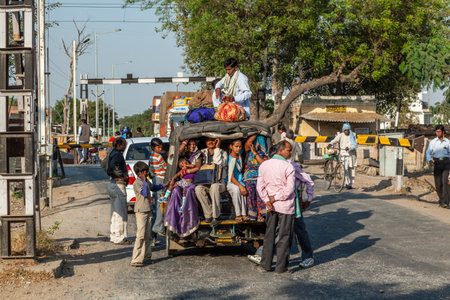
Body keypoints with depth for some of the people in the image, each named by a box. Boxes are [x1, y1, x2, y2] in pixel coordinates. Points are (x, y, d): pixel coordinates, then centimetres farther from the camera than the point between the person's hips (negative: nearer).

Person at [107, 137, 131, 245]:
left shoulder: (113, 154, 14)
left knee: (115, 212, 15)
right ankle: (119, 237, -2)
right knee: (121, 213, -5)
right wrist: (123, 175, -21)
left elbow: (108, 170, 20)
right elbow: (113, 166, -31)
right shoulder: (118, 155, -14)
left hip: (113, 184, 10)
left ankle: (113, 236, 22)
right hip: (118, 185, -10)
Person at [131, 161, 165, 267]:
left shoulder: (146, 182, 15)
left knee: (148, 236, 9)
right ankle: (136, 260, -14)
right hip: (140, 212, -9)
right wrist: (144, 181, -18)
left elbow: (153, 188, 34)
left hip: (148, 211, 9)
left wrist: (163, 186, 26)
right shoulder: (136, 183, -11)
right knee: (140, 236, -14)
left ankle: (146, 257, 16)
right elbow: (144, 193, -21)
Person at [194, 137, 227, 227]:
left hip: (218, 183, -2)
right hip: (204, 183, 2)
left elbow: (220, 165, -12)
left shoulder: (222, 153, 7)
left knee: (214, 186, -39)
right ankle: (208, 215, -25)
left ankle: (215, 217, -34)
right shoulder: (202, 152, 16)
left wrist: (217, 149, -8)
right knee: (198, 188, -33)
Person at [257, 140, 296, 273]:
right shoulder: (289, 167, -14)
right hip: (286, 207, -5)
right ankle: (281, 267, 8)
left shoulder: (264, 165, 4)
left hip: (271, 206, 5)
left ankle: (265, 265, 16)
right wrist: (275, 197, -10)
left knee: (269, 235, 14)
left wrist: (267, 201, -5)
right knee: (284, 237, 4)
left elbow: (260, 186, 1)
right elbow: (289, 189, -20)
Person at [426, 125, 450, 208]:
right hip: (437, 163, 2)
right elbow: (428, 152, 7)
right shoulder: (433, 142, 9)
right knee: (438, 183, 1)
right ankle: (441, 200, 18)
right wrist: (430, 160, -11)